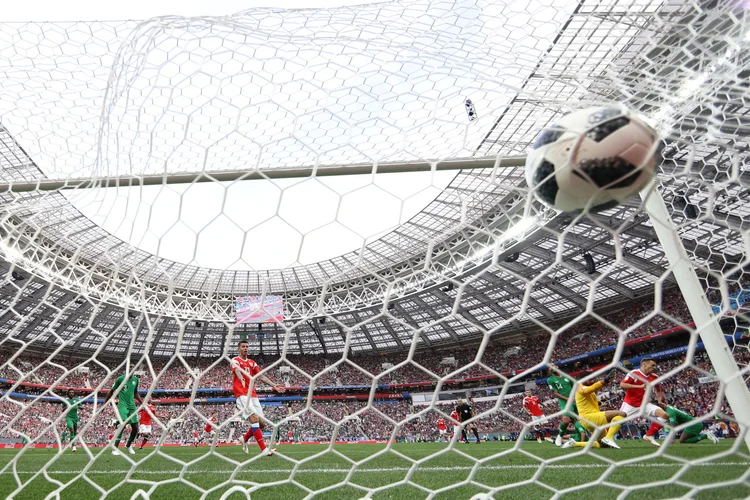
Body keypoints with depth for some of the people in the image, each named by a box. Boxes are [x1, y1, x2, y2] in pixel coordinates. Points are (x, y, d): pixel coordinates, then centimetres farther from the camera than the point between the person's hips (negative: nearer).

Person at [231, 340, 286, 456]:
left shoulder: (252, 363, 22)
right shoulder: (235, 360, 3)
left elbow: (261, 376, 15)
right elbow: (238, 371, -20)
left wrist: (274, 385, 2)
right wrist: (242, 379, -42)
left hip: (253, 394, 7)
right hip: (241, 394, -7)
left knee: (261, 422, 1)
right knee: (254, 418, -23)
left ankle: (245, 439, 28)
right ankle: (264, 450, -24)